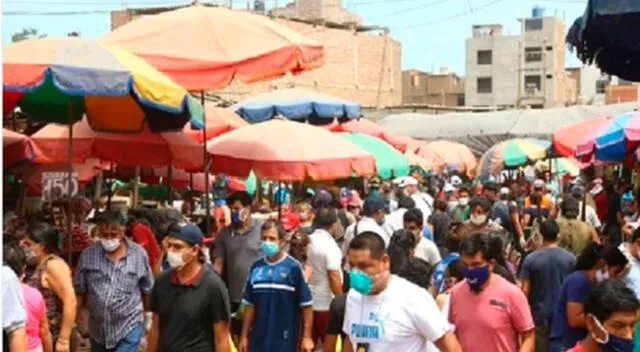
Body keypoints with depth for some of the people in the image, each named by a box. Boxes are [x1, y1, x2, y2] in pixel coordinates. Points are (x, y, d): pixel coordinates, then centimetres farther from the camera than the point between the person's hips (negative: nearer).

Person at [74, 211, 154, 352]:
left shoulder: (139, 254, -7)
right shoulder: (88, 255, -5)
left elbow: (147, 291, 3)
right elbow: (79, 291, 3)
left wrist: (147, 323, 7)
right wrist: (74, 320, 2)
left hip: (129, 327, -3)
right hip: (98, 329, 3)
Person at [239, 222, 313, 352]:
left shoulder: (294, 267, -9)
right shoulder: (256, 267, 4)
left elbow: (306, 305, -7)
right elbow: (250, 305, 10)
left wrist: (307, 337, -9)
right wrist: (244, 336, 10)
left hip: (285, 340, -4)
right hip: (259, 339, 4)